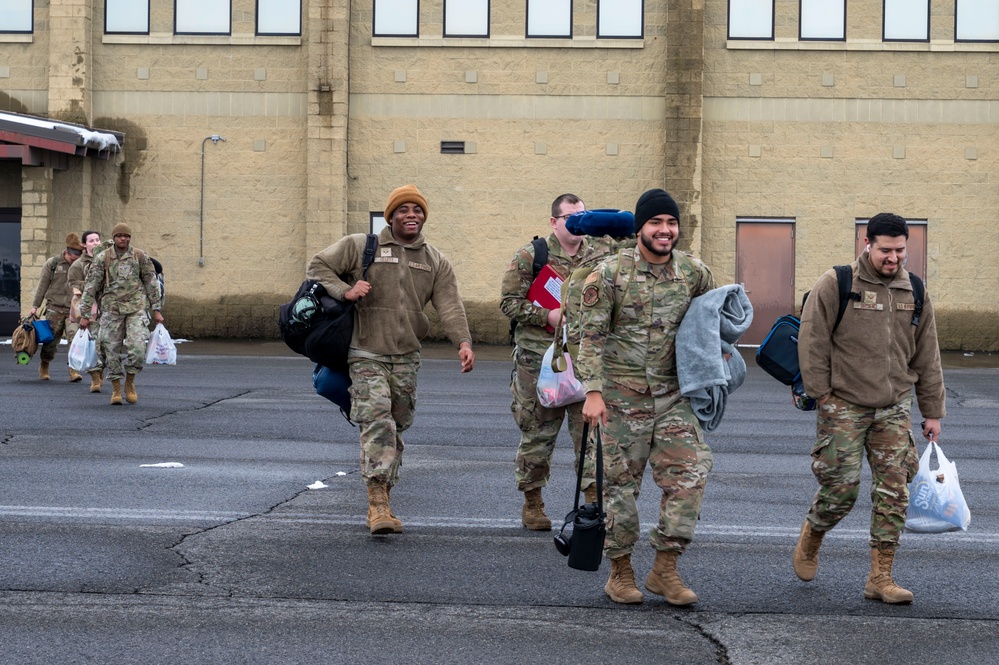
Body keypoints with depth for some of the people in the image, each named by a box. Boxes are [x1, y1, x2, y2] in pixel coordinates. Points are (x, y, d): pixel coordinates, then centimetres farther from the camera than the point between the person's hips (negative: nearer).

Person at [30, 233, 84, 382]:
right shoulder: (52, 264, 3)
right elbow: (42, 286, 6)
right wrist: (35, 305, 4)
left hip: (73, 309, 1)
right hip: (55, 308, 0)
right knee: (51, 340, 5)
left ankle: (74, 370, -14)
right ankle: (43, 368, 25)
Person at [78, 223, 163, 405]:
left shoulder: (140, 256, 1)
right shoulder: (102, 258, -2)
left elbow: (151, 283, 7)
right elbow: (91, 287, -1)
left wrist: (156, 310, 5)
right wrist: (84, 314, -3)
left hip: (136, 308, 0)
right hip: (111, 309, 0)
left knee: (137, 348, -14)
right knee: (112, 350, 2)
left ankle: (130, 382, 8)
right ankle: (116, 389, 17)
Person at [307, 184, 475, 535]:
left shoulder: (436, 262, 10)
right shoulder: (360, 246, 1)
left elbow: (450, 306, 0)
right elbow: (317, 266, 6)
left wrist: (463, 342, -17)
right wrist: (345, 291, -11)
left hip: (406, 359, 4)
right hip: (366, 355, -4)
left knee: (396, 428, 8)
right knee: (377, 419, -20)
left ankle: (382, 503, 19)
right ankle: (377, 503, -25)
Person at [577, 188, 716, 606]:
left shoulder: (693, 272, 3)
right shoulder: (611, 273, -9)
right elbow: (591, 335, -10)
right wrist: (593, 391, -17)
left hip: (673, 395, 4)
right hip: (622, 395, -3)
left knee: (690, 473, -6)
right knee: (622, 481, 3)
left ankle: (665, 569, 5)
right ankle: (620, 573, 17)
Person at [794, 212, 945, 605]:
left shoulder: (914, 292, 9)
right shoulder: (836, 285, -5)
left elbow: (927, 358, 14)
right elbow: (812, 341, -5)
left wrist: (933, 412, 13)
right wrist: (821, 393, -9)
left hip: (894, 409, 4)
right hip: (844, 406, -4)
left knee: (894, 493, -1)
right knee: (842, 486, -5)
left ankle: (881, 579, 5)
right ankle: (809, 541, 25)